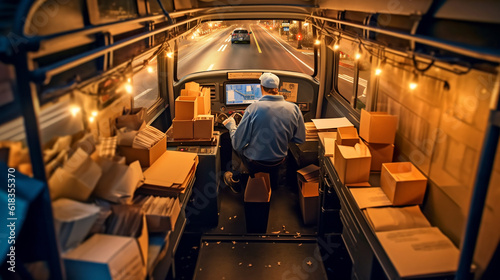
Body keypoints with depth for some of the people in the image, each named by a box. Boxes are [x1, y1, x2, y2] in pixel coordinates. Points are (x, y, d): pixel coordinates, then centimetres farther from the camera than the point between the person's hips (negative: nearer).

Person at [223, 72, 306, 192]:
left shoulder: (253, 108, -22)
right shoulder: (294, 109, -12)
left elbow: (238, 144, -17)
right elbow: (300, 139, 0)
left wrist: (231, 127, 3)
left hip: (254, 164, -3)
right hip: (278, 163, 3)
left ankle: (235, 180, 39)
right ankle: (273, 184, 48)